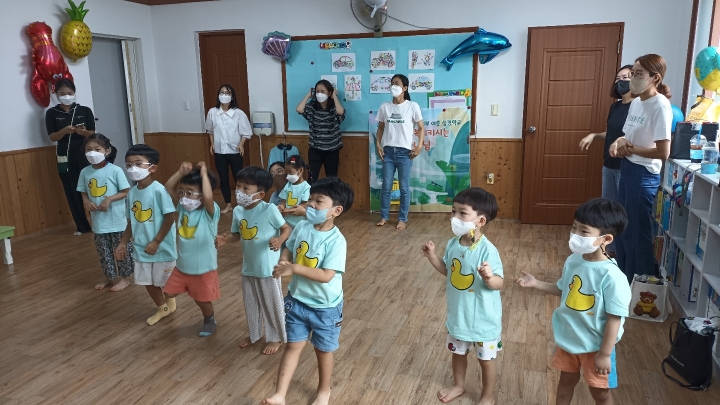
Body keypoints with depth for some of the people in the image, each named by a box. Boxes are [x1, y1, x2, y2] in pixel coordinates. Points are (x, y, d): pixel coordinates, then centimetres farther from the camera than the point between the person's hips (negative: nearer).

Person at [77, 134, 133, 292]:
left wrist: (109, 199, -23)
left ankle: (124, 277, 24)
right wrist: (86, 201, -12)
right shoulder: (85, 172, 0)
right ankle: (110, 277, 35)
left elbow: (126, 191, -11)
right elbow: (83, 192, 9)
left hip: (117, 220, -5)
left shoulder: (115, 170, -14)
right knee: (103, 251, 17)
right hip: (98, 220, 5)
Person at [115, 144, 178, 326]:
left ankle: (170, 303, 37)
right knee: (148, 281, 17)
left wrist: (156, 242, -18)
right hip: (141, 247, 7)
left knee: (164, 281, 9)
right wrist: (123, 242, 11)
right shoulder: (132, 192, 1)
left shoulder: (159, 190, -20)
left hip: (161, 247, -6)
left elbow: (170, 217, -19)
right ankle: (162, 308, 38)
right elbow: (131, 221, 10)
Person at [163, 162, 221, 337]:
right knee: (169, 293, 13)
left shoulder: (210, 211, -22)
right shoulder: (183, 207, -4)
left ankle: (210, 320, 40)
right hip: (182, 265, 6)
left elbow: (208, 197, -44)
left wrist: (204, 174, -34)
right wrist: (181, 173, -18)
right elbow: (168, 188, -6)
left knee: (202, 300, 14)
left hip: (203, 268, -5)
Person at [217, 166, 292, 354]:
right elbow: (237, 234, 8)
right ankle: (254, 334, 43)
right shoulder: (237, 211, -4)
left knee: (272, 303, 11)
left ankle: (275, 337, 31)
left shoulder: (270, 209, -22)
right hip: (248, 266, 6)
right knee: (250, 303, 21)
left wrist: (279, 240, -33)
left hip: (268, 267, -6)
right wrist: (225, 239, -11)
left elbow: (286, 229, -13)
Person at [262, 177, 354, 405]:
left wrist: (294, 268, -32)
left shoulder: (336, 241, -25)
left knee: (323, 350, 16)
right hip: (297, 300, 4)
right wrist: (282, 263, -13)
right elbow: (288, 249, 9)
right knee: (293, 345, 11)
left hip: (325, 306, -4)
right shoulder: (302, 228, -7)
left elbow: (326, 276, -29)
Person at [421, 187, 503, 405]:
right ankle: (459, 385, 51)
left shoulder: (487, 250, -27)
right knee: (458, 352, 26)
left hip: (483, 317, -6)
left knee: (486, 359, 16)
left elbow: (498, 283, -24)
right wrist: (432, 256, -3)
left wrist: (489, 277, -45)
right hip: (458, 312, 6)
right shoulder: (453, 244, -7)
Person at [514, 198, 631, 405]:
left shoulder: (611, 276, -29)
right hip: (568, 337, 5)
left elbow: (615, 318, -23)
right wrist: (536, 284, -1)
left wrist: (605, 354, -18)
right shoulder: (573, 260, -9)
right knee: (567, 379, 26)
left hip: (594, 345, -5)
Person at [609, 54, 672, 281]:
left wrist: (631, 148, -12)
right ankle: (623, 277, 35)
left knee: (636, 232, 2)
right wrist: (618, 143, -4)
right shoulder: (636, 102, 7)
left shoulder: (660, 106, -19)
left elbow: (663, 153, -24)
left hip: (644, 175, -9)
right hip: (627, 169, 9)